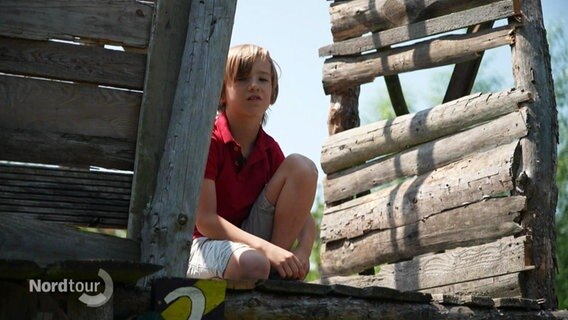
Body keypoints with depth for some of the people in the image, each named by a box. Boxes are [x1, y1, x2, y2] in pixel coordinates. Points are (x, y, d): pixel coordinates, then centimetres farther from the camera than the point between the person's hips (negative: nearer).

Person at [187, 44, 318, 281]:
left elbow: (304, 217, 4)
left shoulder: (269, 149, 4)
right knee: (253, 264, -43)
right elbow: (204, 220, -21)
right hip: (204, 244, -7)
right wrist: (267, 249, -31)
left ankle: (278, 275, -11)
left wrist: (302, 251, -21)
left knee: (301, 166, -10)